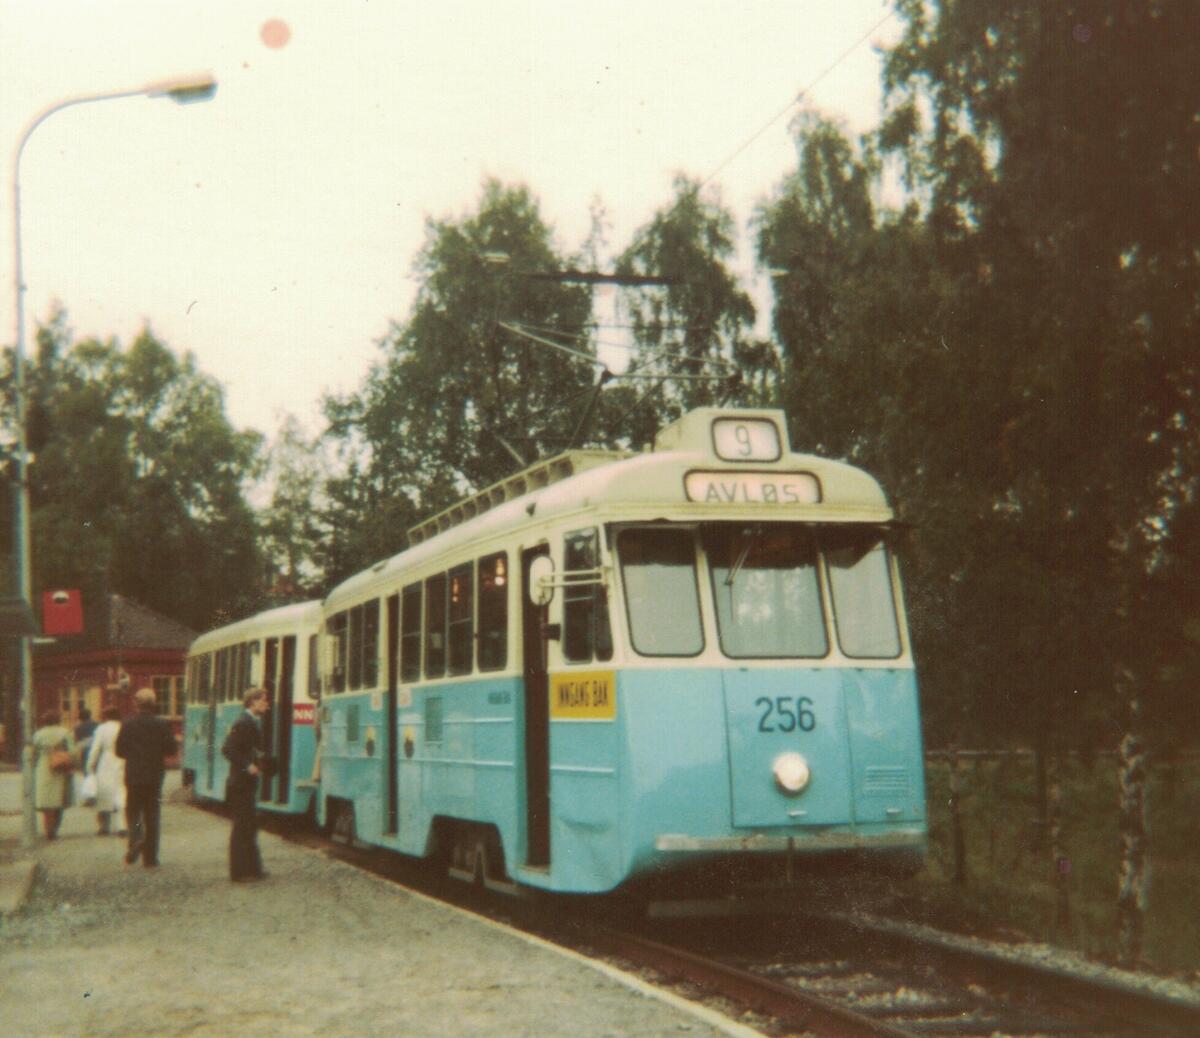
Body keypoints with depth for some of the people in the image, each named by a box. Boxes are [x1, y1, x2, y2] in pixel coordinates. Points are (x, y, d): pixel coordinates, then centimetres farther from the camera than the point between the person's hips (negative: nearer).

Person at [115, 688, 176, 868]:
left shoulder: (128, 725, -6)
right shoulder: (162, 725, -6)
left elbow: (119, 750, -2)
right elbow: (171, 750, -3)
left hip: (133, 776, -1)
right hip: (154, 777, 1)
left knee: (133, 811, 12)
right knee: (151, 816, 7)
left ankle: (136, 837, -18)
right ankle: (150, 858, 7)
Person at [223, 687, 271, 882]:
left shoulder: (251, 723, 13)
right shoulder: (243, 723, -17)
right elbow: (227, 749, -24)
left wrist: (258, 761, 8)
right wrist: (247, 765, -25)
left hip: (248, 783, 10)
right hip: (241, 783, -10)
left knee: (250, 826, 15)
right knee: (242, 827, -4)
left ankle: (251, 869, 23)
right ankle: (239, 872, 2)